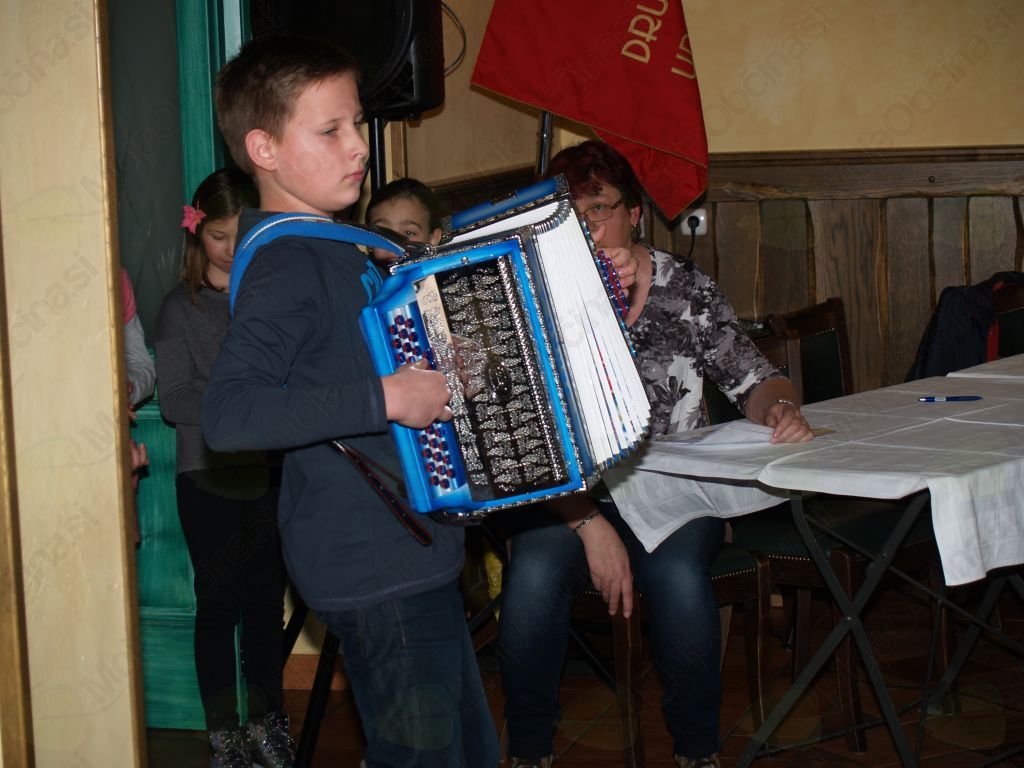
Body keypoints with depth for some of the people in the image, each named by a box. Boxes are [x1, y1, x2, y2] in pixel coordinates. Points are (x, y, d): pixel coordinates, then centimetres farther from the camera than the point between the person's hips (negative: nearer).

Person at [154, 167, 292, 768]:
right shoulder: (182, 308, 2)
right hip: (208, 477, -2)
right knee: (219, 603, 2)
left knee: (267, 600, 7)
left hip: (270, 474, 2)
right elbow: (174, 399, -4)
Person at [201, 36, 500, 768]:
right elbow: (228, 413, -32)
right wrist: (383, 398, -31)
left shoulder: (333, 251, 12)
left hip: (414, 553, 10)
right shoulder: (285, 267, -18)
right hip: (373, 570, -10)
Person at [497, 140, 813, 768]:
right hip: (569, 493, 0)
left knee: (678, 575, -32)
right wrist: (589, 523, -20)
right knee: (535, 570, -32)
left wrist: (779, 407, -17)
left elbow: (752, 379, 9)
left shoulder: (687, 290, 4)